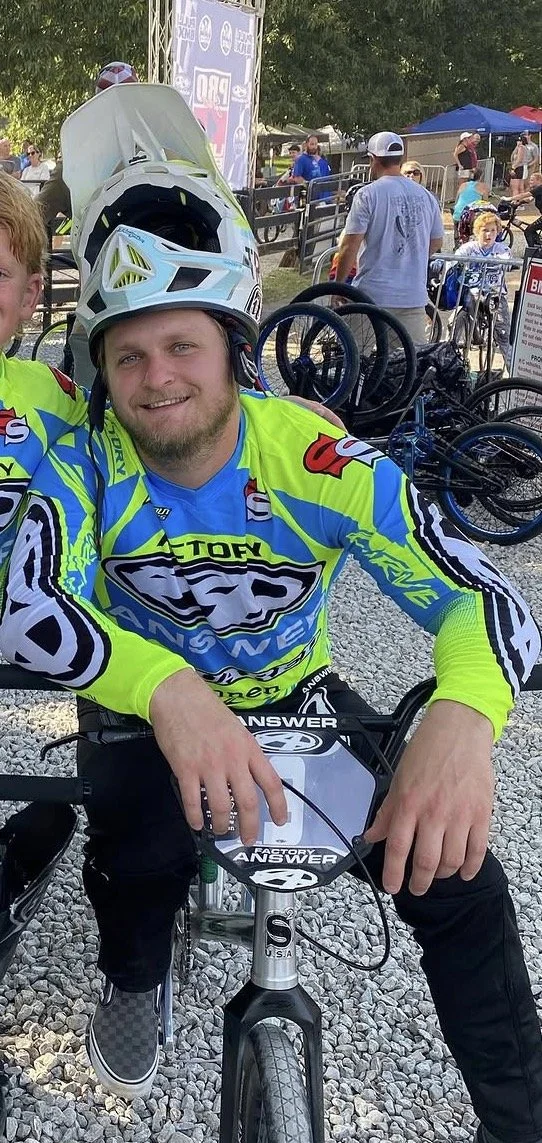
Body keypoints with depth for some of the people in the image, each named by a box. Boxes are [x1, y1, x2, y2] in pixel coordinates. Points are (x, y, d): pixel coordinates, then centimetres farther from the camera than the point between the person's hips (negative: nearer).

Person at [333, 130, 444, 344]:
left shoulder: (368, 194, -8)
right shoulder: (425, 196, 8)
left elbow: (350, 246, -11)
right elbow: (436, 242, 17)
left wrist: (338, 284, 1)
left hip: (374, 294, -5)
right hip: (415, 296, 5)